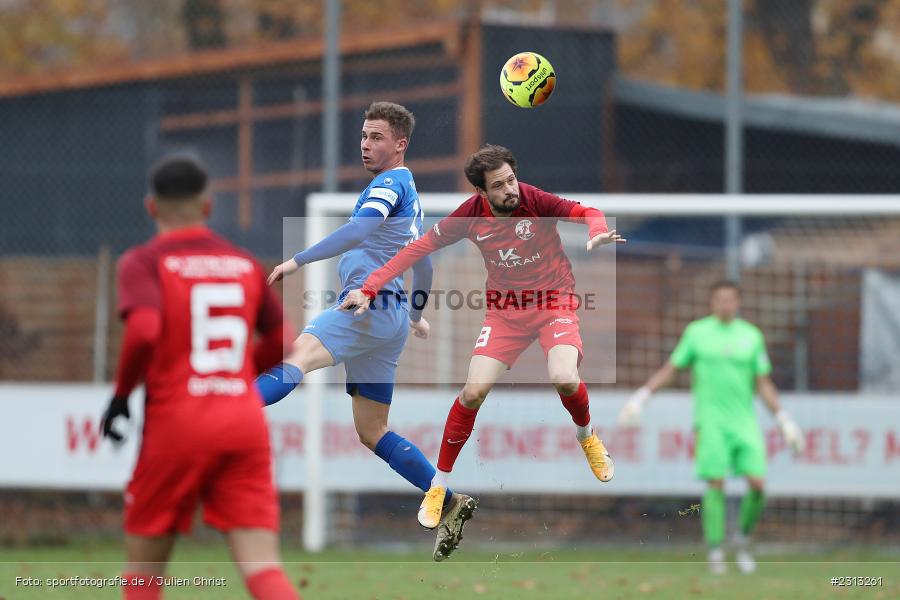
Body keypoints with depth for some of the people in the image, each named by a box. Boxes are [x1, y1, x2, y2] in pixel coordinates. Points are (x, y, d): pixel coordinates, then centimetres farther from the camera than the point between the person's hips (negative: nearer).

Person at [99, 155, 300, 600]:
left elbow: (143, 330, -18)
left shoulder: (143, 262, -1)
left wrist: (121, 394, -4)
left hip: (175, 420, -3)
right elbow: (282, 341, 17)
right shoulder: (246, 265, 13)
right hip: (245, 421, 3)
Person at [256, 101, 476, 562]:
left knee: (299, 355, -35)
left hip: (372, 303, -11)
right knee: (372, 433, 11)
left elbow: (359, 230, -23)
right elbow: (424, 257, 38)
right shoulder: (407, 191, 27)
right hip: (389, 319, 11)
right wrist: (417, 311, 51)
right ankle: (452, 505, 12)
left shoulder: (391, 182, -4)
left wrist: (299, 260, -25)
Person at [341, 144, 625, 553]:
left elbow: (588, 213, -22)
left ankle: (586, 435, 11)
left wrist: (597, 234, -47)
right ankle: (439, 485, 5)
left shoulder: (533, 200, -20)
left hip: (554, 301, -2)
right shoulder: (472, 214, -13)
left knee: (565, 379, -26)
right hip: (505, 311, 2)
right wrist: (370, 288, -12)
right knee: (474, 391, -12)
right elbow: (419, 248, -6)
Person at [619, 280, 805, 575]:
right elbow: (670, 368, 8)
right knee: (715, 484, -10)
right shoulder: (697, 332, 4)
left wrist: (784, 420, 7)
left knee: (757, 483, -9)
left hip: (744, 420, 2)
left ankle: (743, 538, 14)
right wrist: (641, 397, -1)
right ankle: (715, 552, -4)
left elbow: (763, 384, 13)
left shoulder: (751, 335, 8)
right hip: (710, 419, -2)